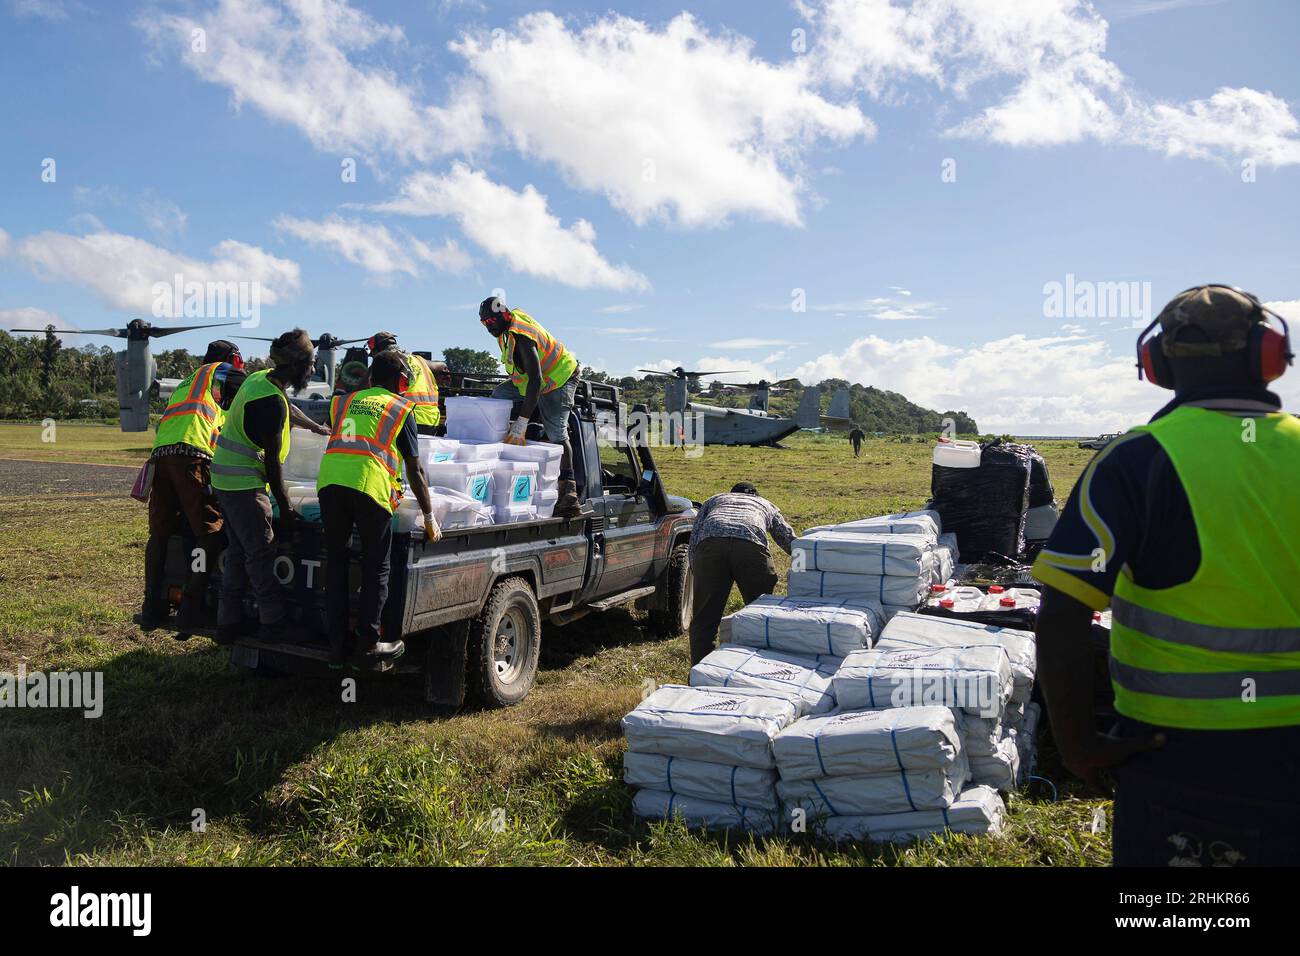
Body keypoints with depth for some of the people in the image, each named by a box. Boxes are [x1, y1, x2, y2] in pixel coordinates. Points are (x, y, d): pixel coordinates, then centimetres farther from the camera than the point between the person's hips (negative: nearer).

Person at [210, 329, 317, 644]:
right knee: (261, 553, -5)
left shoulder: (259, 378, 6)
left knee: (238, 552, 14)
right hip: (244, 484, -10)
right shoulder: (272, 402, -22)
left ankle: (228, 623, 20)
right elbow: (272, 461, -20)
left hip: (227, 479, 10)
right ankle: (275, 623, 1)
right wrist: (286, 509, -13)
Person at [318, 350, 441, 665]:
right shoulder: (401, 409, 14)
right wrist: (429, 516, 17)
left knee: (336, 563, 14)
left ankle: (337, 643, 17)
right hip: (370, 485, -4)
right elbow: (414, 470, 12)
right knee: (376, 568, 9)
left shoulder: (345, 401, 26)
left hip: (328, 480, 4)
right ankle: (368, 641, 9)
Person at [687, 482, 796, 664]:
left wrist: (695, 573, 25)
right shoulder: (766, 504, 41)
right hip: (751, 546, 0)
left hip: (710, 544, 1)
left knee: (704, 618, 8)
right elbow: (790, 540, 35)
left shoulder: (713, 500, 40)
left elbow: (694, 535, 23)